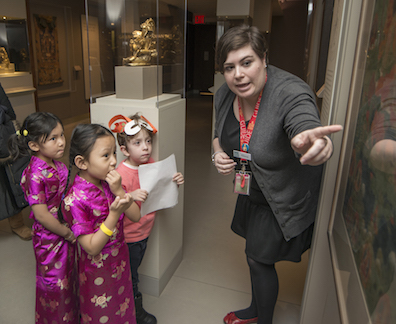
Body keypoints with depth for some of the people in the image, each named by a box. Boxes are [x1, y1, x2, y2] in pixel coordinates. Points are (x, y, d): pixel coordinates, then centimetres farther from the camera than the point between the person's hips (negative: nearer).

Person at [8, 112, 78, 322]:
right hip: (49, 238, -8)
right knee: (54, 286, 13)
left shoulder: (58, 164, -3)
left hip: (67, 232, 8)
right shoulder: (35, 175, -27)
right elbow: (41, 214, -24)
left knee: (68, 279, 26)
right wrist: (68, 233, -14)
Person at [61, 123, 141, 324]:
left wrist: (118, 191, -23)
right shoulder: (74, 200, -27)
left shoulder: (109, 183, -9)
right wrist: (114, 213, -35)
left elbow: (135, 216, -8)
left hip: (120, 261, 6)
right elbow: (92, 248, -24)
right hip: (98, 272, -6)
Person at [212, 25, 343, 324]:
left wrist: (315, 143, -74)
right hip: (251, 193, 7)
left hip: (283, 201, -6)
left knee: (259, 259, 8)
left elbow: (307, 128, -50)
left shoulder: (291, 94, -31)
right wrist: (218, 154, -13)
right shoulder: (224, 96, -10)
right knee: (255, 256, 24)